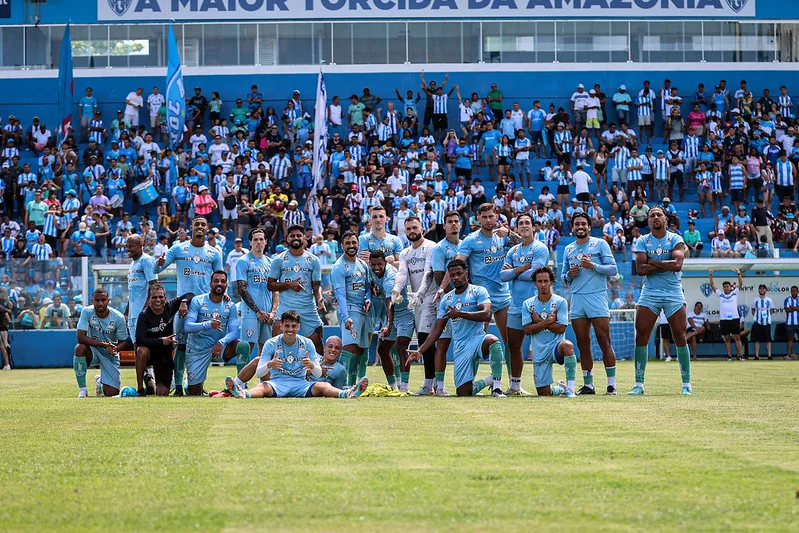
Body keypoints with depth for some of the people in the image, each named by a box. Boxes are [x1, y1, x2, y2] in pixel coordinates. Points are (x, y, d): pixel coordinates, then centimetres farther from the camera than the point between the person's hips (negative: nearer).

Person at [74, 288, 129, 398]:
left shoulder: (118, 318, -15)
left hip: (110, 354, 1)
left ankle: (100, 380, 32)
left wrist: (115, 349, -27)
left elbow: (123, 341, -3)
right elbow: (80, 337, -25)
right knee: (80, 348, -38)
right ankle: (82, 390, -21)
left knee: (111, 393, -11)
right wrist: (104, 344, -34)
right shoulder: (87, 312, -18)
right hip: (93, 349, -1)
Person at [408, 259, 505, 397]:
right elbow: (437, 330, 17)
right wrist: (420, 351, 8)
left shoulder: (478, 291, 2)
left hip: (478, 339, -4)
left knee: (493, 341, -42)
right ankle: (488, 381, 22)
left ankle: (497, 385, -26)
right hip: (460, 347, 4)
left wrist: (460, 314, -16)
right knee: (463, 393, -9)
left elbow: (486, 315, -16)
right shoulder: (446, 299, 16)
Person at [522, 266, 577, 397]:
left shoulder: (560, 302, -1)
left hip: (556, 346, -3)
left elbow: (561, 328, -10)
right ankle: (560, 388, 35)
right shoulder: (528, 304, 6)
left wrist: (539, 321, -8)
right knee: (543, 393, -3)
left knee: (567, 345, -41)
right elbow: (527, 330, -4)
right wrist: (548, 321, -12)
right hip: (539, 352, 3)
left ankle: (570, 388, -30)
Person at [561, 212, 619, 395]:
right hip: (576, 299, 5)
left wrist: (593, 265, -15)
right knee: (583, 345, 4)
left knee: (604, 342, -9)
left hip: (597, 297, -5)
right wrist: (568, 275, -1)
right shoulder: (568, 250, 18)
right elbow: (563, 276, 22)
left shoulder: (600, 244, 3)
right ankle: (588, 385, 9)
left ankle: (611, 384, -9)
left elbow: (613, 269, -3)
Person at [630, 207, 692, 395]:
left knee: (680, 337, -2)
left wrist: (652, 262, -10)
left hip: (674, 294, -1)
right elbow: (641, 269, -9)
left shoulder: (675, 240, 0)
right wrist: (666, 264, -11)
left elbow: (677, 265, -16)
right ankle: (639, 383, 0)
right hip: (649, 294, 1)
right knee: (641, 336, -5)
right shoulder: (642, 241, 5)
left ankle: (686, 383, 6)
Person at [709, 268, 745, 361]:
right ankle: (729, 355, 6)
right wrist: (711, 275, -3)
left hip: (734, 318, -2)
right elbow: (712, 286, 7)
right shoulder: (720, 294, 11)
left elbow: (740, 284, 0)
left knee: (737, 337, -2)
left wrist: (739, 274, -15)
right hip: (724, 319, 2)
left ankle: (740, 355, -4)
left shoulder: (734, 293, 8)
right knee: (727, 338, 4)